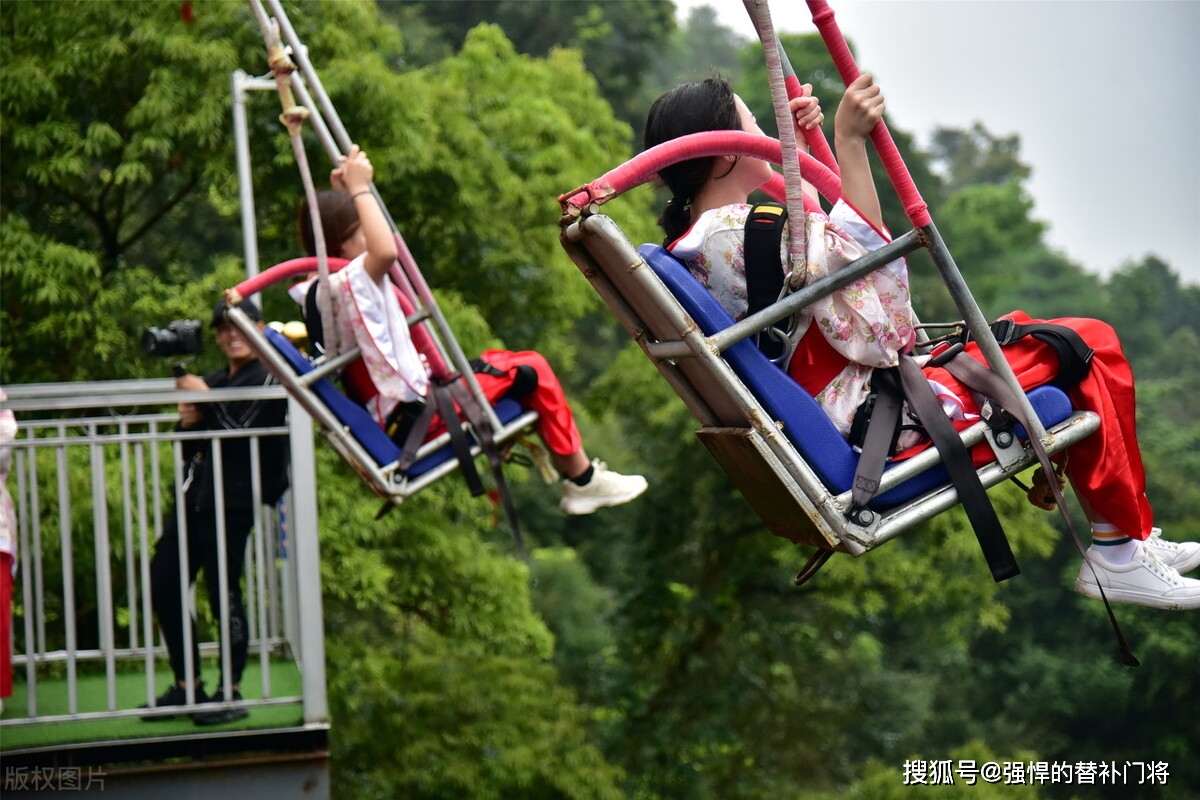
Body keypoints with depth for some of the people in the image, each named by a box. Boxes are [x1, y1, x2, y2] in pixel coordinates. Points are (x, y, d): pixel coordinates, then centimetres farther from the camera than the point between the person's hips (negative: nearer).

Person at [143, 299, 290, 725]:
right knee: (163, 587, 6)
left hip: (231, 501, -8)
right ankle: (186, 687, 15)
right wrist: (187, 423, 1)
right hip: (194, 494, 8)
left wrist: (203, 400, -12)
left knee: (224, 593, -7)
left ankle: (231, 693, 3)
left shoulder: (268, 379, -3)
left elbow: (242, 434, -15)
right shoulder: (211, 382, 21)